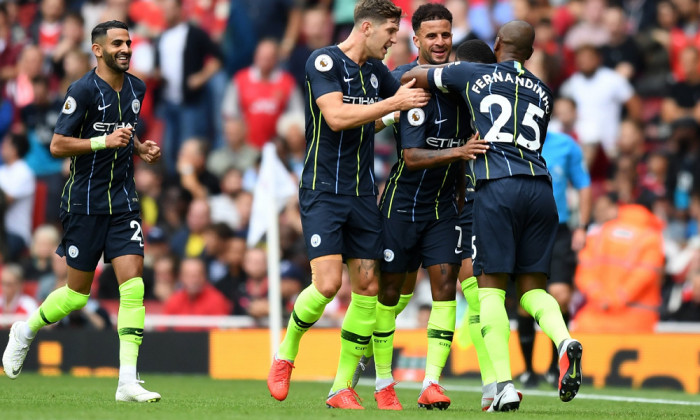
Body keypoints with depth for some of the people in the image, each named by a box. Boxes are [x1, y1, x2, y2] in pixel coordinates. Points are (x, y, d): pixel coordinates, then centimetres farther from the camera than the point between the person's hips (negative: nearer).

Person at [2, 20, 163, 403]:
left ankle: (128, 382, -13)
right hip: (85, 202, -5)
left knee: (133, 287, -10)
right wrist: (105, 142, -24)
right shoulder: (83, 90, -13)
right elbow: (57, 145, -15)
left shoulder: (135, 89, 9)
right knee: (77, 294, 4)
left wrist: (140, 148, 7)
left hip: (123, 201, 5)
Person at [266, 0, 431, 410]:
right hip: (323, 191, -7)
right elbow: (336, 116, -22)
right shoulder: (324, 61, -9)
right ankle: (285, 355, 9)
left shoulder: (377, 71, 12)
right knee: (327, 284, -17)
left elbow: (408, 96, 30)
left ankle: (342, 387, 6)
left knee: (368, 287, 0)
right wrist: (392, 104, -21)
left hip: (363, 192, 7)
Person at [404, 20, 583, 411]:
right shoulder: (542, 93, 20)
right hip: (540, 186, 3)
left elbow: (410, 78, 21)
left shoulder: (474, 75, 10)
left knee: (491, 288, 1)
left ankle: (505, 385, -10)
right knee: (533, 287, 11)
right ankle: (565, 342, -19)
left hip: (497, 187, -3)